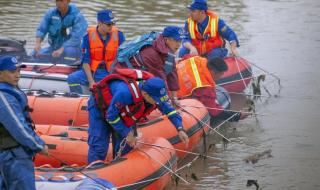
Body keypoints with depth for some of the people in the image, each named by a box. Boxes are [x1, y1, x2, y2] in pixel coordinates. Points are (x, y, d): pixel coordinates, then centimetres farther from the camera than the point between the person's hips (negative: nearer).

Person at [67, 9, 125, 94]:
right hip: (92, 71, 0)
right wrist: (91, 81, -16)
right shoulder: (89, 36, -4)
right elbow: (85, 61, -5)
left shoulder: (118, 35, -1)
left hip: (111, 72, 0)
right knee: (72, 78, -25)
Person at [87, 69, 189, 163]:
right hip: (99, 107, -6)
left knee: (125, 147, 4)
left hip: (121, 111, 6)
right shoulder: (125, 93, -45)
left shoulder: (155, 91, -25)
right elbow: (111, 116, -30)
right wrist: (127, 133, -24)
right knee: (99, 147, -13)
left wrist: (180, 129, -20)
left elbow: (169, 109, -9)